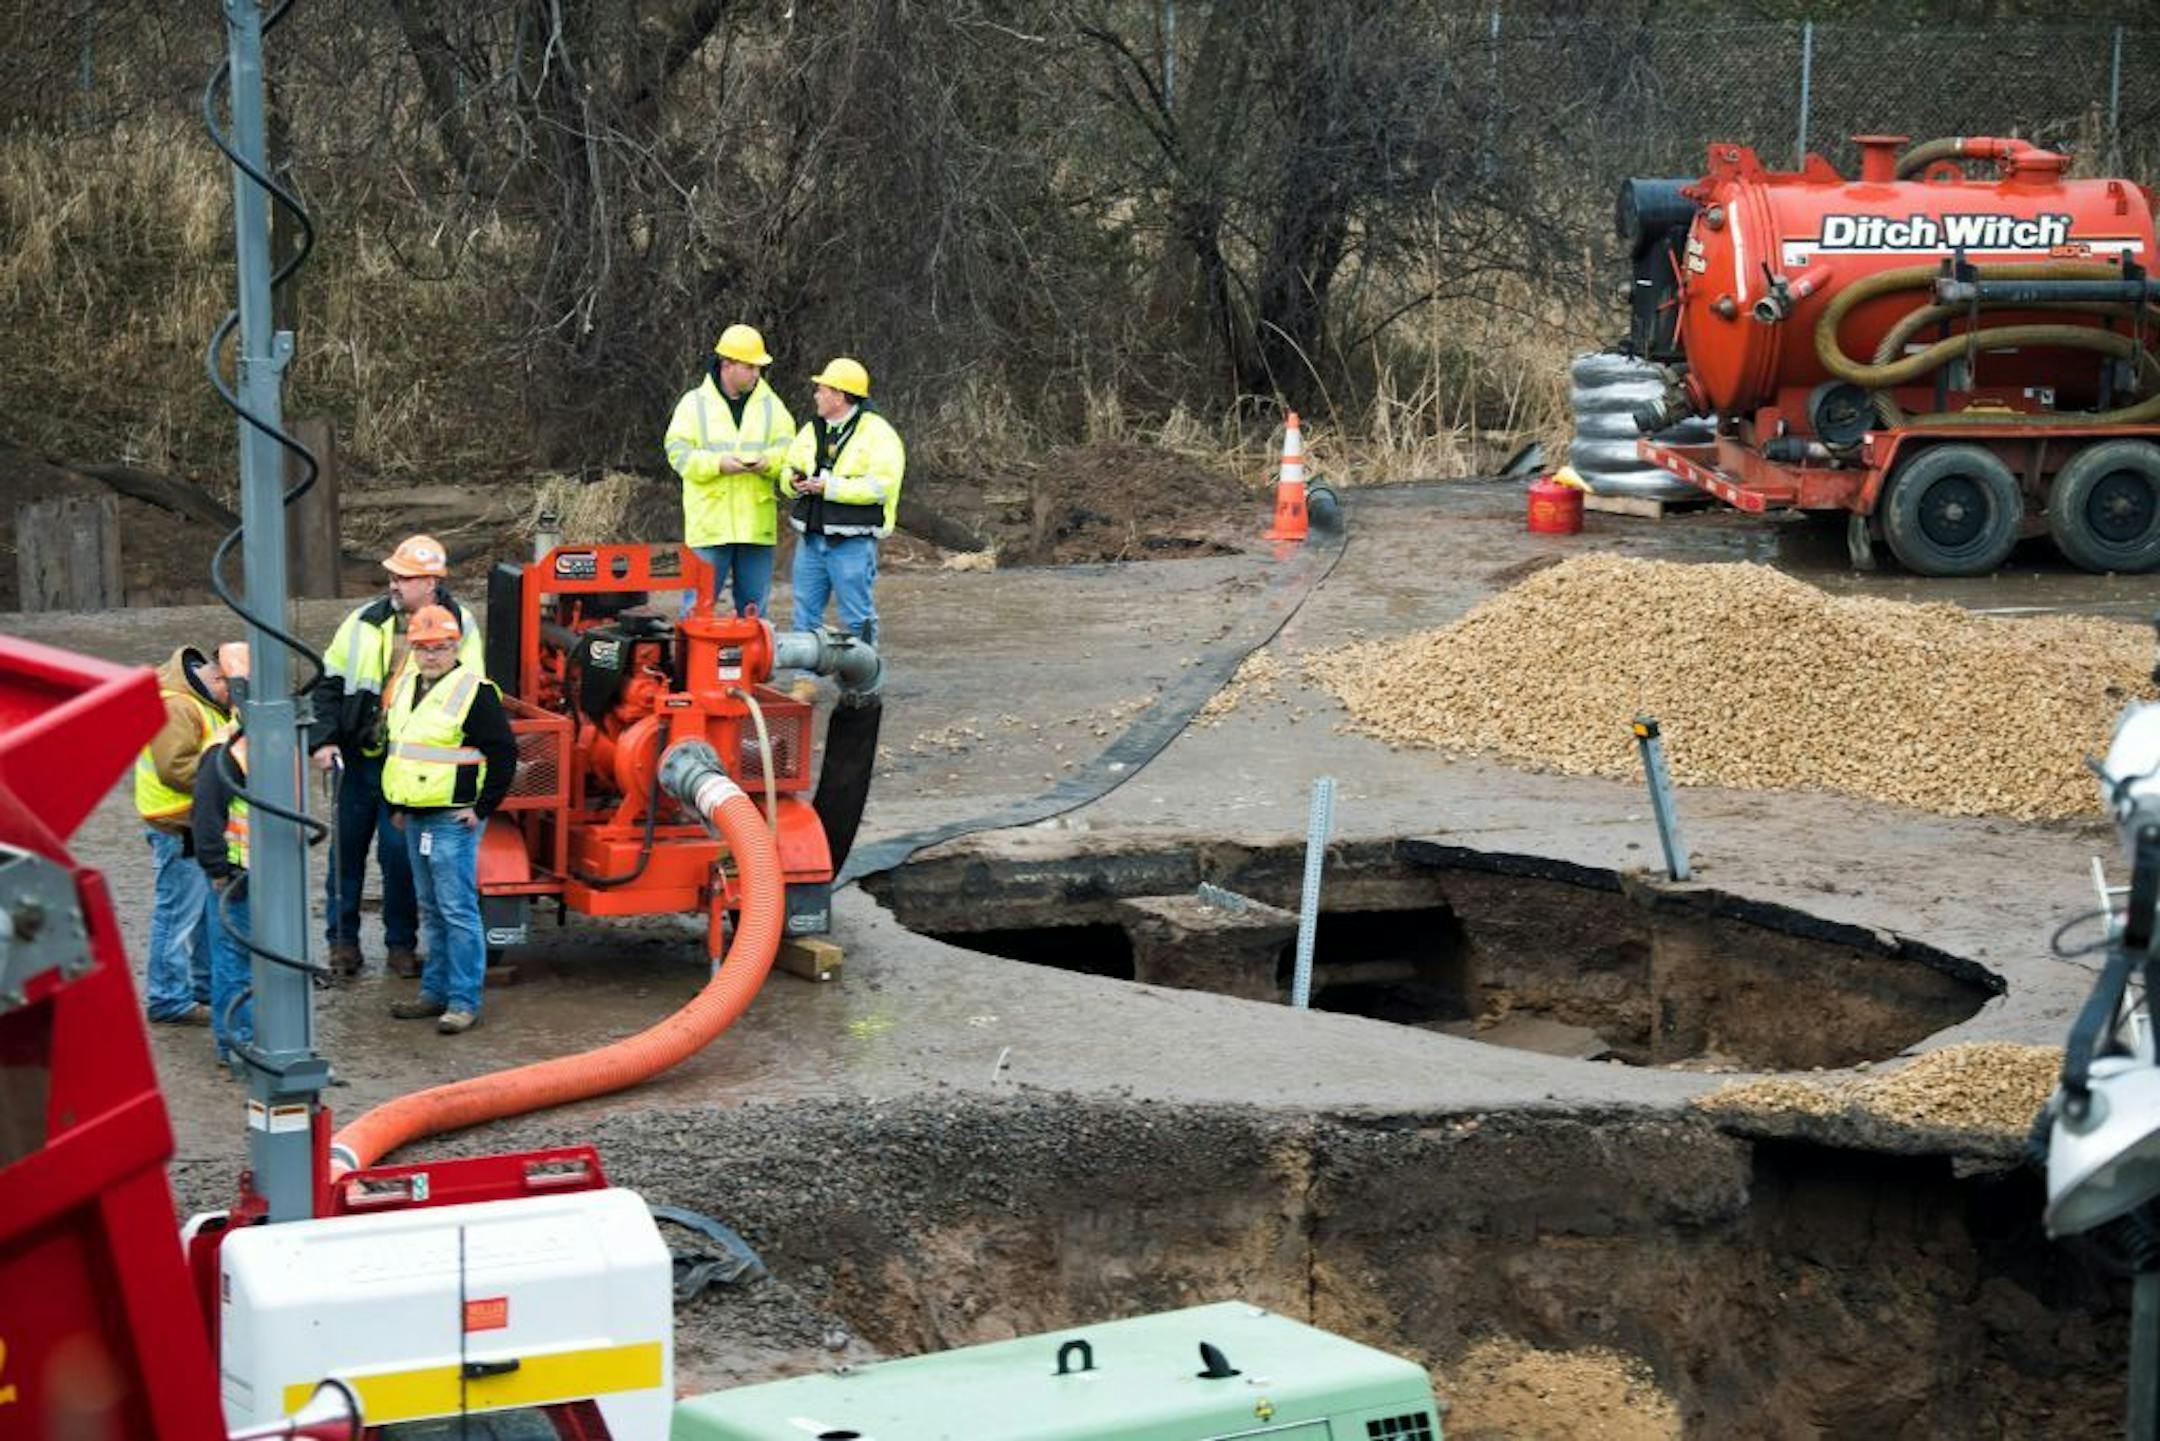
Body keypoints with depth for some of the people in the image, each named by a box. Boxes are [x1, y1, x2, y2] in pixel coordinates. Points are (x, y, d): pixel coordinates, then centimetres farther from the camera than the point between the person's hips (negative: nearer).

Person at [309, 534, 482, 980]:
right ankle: (343, 939, 21)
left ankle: (401, 945, 15)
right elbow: (330, 681, 7)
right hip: (358, 757, 2)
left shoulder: (459, 628, -4)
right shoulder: (367, 621, 1)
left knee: (399, 853, 1)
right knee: (347, 846, 9)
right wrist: (323, 739, -3)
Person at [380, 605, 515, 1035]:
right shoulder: (406, 685, 13)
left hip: (453, 819, -9)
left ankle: (464, 1000, -5)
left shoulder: (473, 691, -13)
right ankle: (436, 991, 23)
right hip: (415, 818, 9)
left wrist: (483, 808, -14)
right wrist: (398, 806, 21)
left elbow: (503, 753, -13)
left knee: (457, 910, -8)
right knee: (431, 910, 15)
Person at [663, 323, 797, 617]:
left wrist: (769, 461, -16)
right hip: (709, 523, -3)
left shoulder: (770, 405, 10)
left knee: (753, 606, 10)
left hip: (756, 524, 3)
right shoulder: (695, 404, 2)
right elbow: (679, 452, -4)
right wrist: (718, 463, -19)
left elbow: (788, 449, 6)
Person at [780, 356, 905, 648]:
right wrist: (793, 482, -7)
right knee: (805, 617, 10)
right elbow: (787, 469, 18)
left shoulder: (877, 433, -8)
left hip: (852, 543, -7)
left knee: (856, 619, -1)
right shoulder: (812, 430, 15)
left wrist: (829, 487, -21)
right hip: (811, 539, 7)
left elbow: (881, 485, -19)